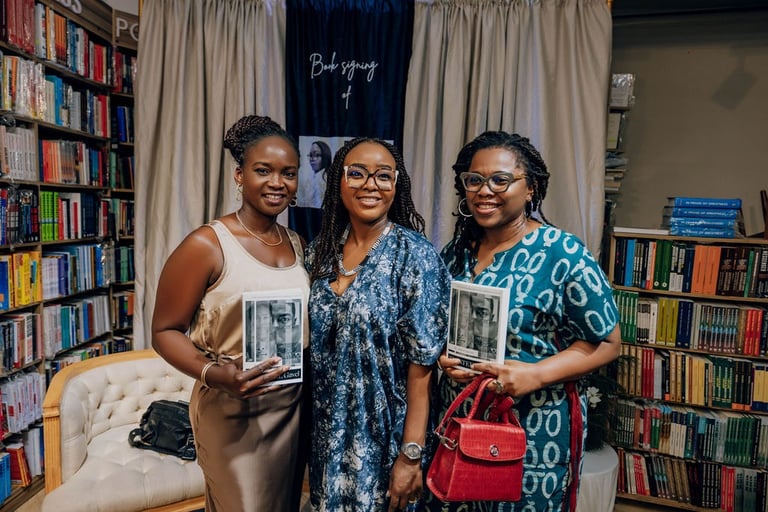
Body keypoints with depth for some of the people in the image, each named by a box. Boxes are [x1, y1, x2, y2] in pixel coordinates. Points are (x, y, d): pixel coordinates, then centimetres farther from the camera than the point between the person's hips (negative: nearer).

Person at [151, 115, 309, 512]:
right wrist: (212, 374, -27)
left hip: (293, 405, 6)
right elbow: (165, 331, -12)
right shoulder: (206, 245, -15)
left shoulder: (296, 244, 4)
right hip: (233, 413, -6)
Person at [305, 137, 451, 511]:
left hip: (384, 432, -4)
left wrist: (411, 454, -16)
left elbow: (422, 364, -16)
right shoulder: (321, 249, -1)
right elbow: (310, 341, 8)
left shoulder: (415, 255, -16)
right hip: (327, 428, 5)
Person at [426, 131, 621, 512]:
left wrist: (534, 374, -23)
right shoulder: (457, 251, 2)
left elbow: (606, 343, -10)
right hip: (455, 425, 5)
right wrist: (443, 357, -8)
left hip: (533, 434, -5)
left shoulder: (565, 256, -15)